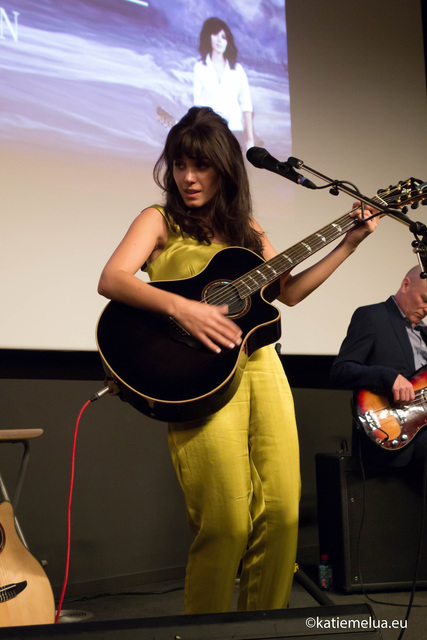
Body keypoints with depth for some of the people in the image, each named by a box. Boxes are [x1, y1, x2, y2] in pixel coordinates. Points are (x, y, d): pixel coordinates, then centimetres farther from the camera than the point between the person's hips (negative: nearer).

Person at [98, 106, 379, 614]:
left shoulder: (245, 228, 19)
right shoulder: (160, 220, 5)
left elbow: (288, 291, 19)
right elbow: (111, 280, -10)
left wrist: (348, 243, 16)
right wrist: (181, 308, -24)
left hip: (260, 363, 5)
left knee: (282, 513, 1)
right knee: (226, 524, -9)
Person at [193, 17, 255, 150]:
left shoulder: (237, 69, 12)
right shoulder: (200, 67, 10)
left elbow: (246, 105, 9)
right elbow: (198, 102, 6)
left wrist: (250, 138, 1)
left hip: (234, 129, 1)